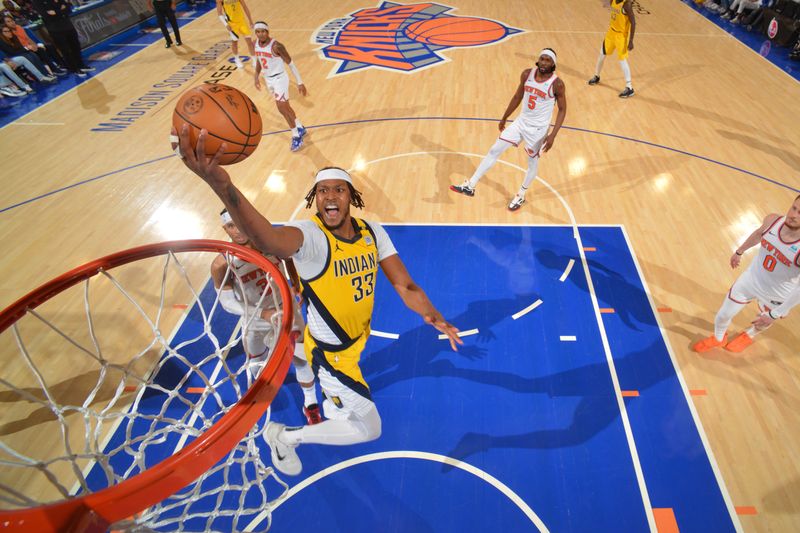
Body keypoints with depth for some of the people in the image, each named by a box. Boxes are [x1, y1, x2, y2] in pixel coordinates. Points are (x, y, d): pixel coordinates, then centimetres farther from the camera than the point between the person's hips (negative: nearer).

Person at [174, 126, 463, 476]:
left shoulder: (373, 233, -12)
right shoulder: (310, 236, -31)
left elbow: (404, 285, -12)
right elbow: (269, 240, -56)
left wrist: (431, 315, -32)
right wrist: (222, 185, -74)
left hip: (356, 337, 6)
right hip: (330, 351, -6)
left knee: (347, 384, 37)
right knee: (369, 430, 3)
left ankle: (332, 404, 74)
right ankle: (283, 436, 21)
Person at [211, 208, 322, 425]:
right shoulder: (221, 265, -24)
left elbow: (290, 258, 2)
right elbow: (228, 302, -19)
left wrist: (297, 285, -3)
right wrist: (264, 313, -30)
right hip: (256, 321, 1)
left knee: (301, 359, 4)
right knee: (258, 362, 25)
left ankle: (310, 405, 31)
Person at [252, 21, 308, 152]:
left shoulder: (276, 46, -23)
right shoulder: (256, 43, -3)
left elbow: (291, 64, -18)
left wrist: (300, 82, -19)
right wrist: (257, 76, 14)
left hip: (279, 79, -7)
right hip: (268, 79, 7)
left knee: (282, 109, -10)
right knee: (285, 107, 17)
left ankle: (296, 136, 6)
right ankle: (300, 128, 35)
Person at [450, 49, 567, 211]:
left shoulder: (557, 84, -17)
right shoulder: (527, 74, -5)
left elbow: (562, 110, -9)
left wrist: (553, 135, -19)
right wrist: (504, 118, 16)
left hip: (538, 129, -4)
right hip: (521, 122, 5)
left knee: (532, 163, 10)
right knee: (494, 151, 0)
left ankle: (521, 196, 34)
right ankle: (470, 186, 4)